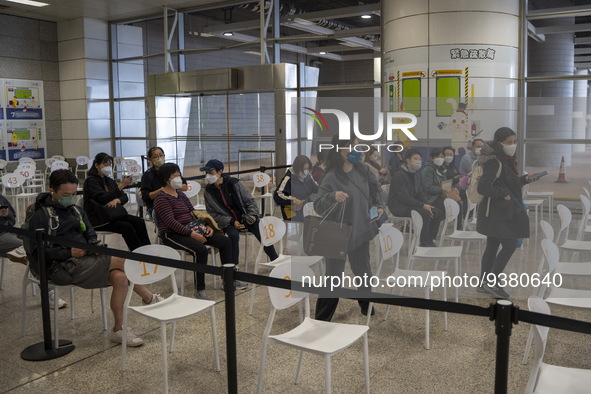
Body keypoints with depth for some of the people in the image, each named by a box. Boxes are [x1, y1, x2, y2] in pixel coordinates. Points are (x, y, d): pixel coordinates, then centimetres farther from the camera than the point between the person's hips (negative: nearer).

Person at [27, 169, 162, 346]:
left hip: (86, 258, 7)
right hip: (66, 265, -7)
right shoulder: (41, 217, -2)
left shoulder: (77, 211, 20)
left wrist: (95, 245, -6)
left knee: (120, 277, -22)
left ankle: (118, 330, -8)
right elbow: (37, 252, -9)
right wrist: (69, 253, -21)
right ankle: (150, 299, -1)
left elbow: (90, 235, 19)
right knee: (122, 261, -21)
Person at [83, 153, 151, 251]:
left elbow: (125, 197, 9)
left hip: (112, 214, 7)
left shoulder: (109, 180, 16)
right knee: (126, 226, -27)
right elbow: (103, 198, -23)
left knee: (139, 222, -14)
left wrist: (117, 200, -15)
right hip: (97, 219, -7)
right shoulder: (91, 180, -8)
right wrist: (121, 185, -30)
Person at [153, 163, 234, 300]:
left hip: (192, 229, 9)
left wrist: (207, 226, 1)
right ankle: (199, 290, -23)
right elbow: (170, 222, -20)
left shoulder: (180, 194, 18)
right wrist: (191, 234, -27)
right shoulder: (161, 198, -9)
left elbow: (193, 212, 18)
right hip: (172, 234, -9)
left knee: (225, 241, -4)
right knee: (200, 250, -34)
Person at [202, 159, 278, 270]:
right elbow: (213, 214, -2)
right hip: (228, 223, 0)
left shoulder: (234, 183, -5)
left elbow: (250, 201, 2)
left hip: (246, 217, 0)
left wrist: (252, 215, -16)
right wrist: (232, 222, -15)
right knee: (233, 234, -34)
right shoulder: (208, 192, -2)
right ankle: (234, 265, -19)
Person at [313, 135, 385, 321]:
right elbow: (318, 206, -25)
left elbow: (375, 188, 15)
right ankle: (321, 320, 11)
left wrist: (379, 206, 0)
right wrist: (333, 196, -43)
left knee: (363, 272, 23)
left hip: (361, 231, 6)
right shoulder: (331, 178, -21)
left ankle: (366, 304, 48)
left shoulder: (362, 169, -3)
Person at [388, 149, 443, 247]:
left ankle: (430, 240, -1)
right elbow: (404, 197, -22)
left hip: (412, 204, 9)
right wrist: (423, 205, -24)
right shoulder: (399, 176, -15)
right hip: (398, 206, -9)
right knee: (425, 213, -31)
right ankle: (425, 243, -20)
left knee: (438, 213, -5)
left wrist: (424, 204, -1)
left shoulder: (415, 176, 16)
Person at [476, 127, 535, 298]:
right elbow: (482, 187, -28)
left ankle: (484, 283, 21)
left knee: (492, 246, 13)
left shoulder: (505, 160, 9)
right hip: (497, 212, -9)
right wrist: (504, 193, -21)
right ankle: (491, 282, 5)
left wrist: (524, 179, 5)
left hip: (499, 211, 9)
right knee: (509, 246, -5)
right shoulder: (494, 162, -21)